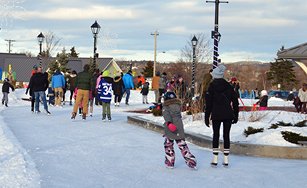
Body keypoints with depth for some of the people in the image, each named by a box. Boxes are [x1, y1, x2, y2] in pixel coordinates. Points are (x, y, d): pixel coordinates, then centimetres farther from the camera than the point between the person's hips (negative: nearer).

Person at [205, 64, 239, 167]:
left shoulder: (212, 86, -3)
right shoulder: (228, 86, 4)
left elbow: (208, 103, -4)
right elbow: (235, 101, 6)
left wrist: (207, 117, 1)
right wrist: (236, 115, 13)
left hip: (216, 115, -2)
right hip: (228, 115, 2)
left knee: (216, 135, 8)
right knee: (226, 135, 7)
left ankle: (215, 160, 5)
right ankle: (226, 160, 7)